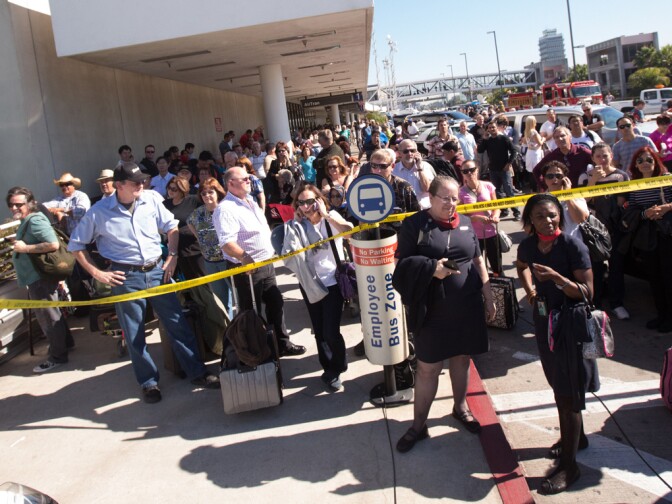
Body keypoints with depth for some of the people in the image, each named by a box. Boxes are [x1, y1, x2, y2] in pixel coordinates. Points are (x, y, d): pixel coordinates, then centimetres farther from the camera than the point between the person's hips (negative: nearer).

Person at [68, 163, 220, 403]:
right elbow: (76, 245, 2)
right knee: (134, 335, 7)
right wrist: (96, 273, -6)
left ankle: (197, 372, 17)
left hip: (157, 270, 2)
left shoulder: (151, 202, -1)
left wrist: (172, 256, 3)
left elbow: (172, 227, 13)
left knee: (178, 324, 6)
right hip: (126, 277, -2)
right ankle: (149, 382, 23)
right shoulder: (99, 212, -7)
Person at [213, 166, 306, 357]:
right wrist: (245, 259, -40)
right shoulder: (225, 209, -18)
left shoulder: (250, 202, 13)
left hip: (266, 264, 9)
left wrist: (272, 249, 19)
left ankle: (282, 344, 29)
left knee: (275, 303, 15)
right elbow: (226, 243, -29)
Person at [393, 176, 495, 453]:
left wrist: (488, 297, 9)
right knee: (428, 367, 3)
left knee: (461, 358, 16)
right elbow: (402, 262, -7)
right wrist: (431, 268, -21)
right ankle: (419, 424, 15)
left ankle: (460, 407, 38)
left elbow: (478, 261, 11)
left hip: (466, 305, 4)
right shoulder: (414, 224, -6)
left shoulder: (465, 223, 6)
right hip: (432, 307, -3)